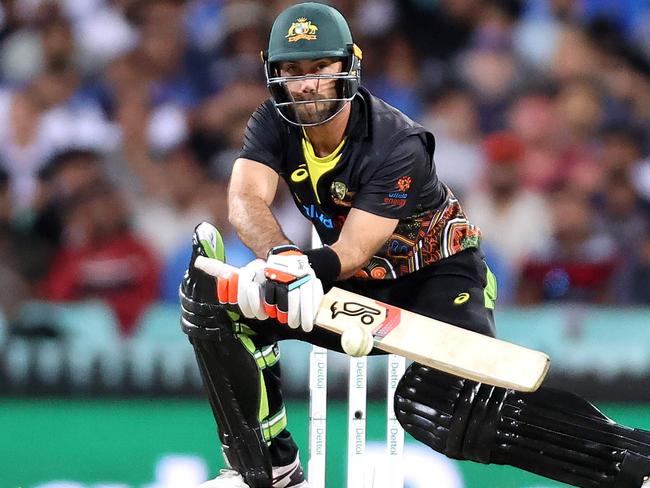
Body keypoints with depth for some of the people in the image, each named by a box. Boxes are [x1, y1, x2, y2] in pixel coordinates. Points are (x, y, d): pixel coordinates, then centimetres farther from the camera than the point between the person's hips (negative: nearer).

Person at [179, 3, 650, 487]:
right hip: (361, 287, 7)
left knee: (439, 408, -34)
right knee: (216, 299, -9)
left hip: (439, 278, -7)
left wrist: (290, 269, -50)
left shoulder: (396, 146, -26)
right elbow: (246, 200, -29)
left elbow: (351, 252, -31)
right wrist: (283, 258, -50)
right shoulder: (274, 125, -11)